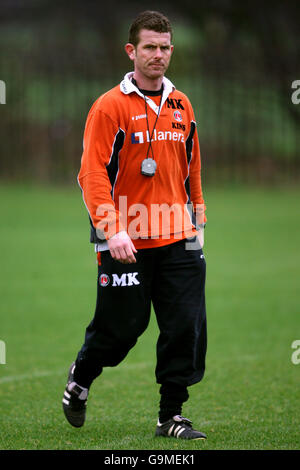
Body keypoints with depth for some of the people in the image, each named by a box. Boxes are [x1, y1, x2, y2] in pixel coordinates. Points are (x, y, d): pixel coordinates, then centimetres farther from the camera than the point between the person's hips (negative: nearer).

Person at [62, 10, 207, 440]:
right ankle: (80, 377, 34)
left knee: (186, 327, -3)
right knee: (122, 326, 4)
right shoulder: (110, 106, -6)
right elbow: (93, 174, -12)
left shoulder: (182, 106, 11)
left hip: (177, 241, 5)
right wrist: (112, 229, -21)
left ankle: (171, 415, 7)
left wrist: (197, 219, 16)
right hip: (126, 242, -4)